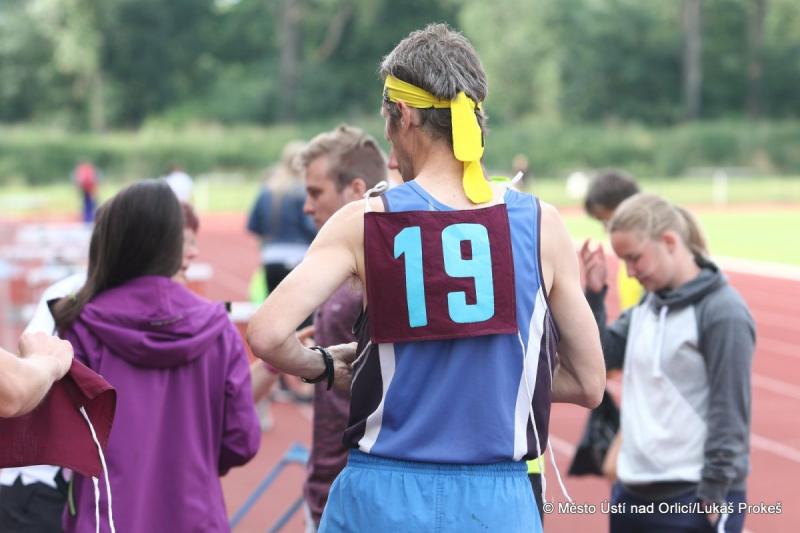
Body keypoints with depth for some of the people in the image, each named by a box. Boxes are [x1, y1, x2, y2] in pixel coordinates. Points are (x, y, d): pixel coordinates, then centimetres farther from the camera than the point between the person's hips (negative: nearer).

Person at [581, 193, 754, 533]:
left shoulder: (723, 313, -13)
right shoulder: (648, 303, 10)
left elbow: (730, 414, -14)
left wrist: (715, 497, -15)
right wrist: (593, 294, 1)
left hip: (695, 502, -8)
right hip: (632, 493, 8)